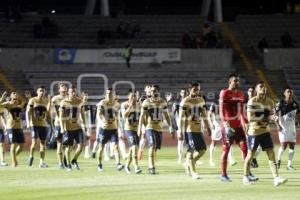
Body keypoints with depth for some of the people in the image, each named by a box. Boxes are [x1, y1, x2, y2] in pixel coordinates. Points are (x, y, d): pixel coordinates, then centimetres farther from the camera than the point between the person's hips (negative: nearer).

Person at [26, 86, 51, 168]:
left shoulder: (47, 101, 8)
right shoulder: (32, 100, -3)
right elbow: (28, 112, -7)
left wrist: (50, 123, 12)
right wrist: (28, 123, -18)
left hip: (43, 124, 4)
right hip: (34, 124, -4)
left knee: (43, 143, 4)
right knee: (34, 142, -14)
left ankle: (42, 162, 8)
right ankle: (31, 156, 12)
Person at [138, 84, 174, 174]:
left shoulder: (163, 102, 7)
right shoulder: (146, 102, -4)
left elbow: (166, 115, 14)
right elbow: (142, 116, -4)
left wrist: (170, 126, 8)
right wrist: (140, 128, -9)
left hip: (159, 128, 4)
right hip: (150, 127, -4)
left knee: (155, 148, 8)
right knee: (152, 146, -18)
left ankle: (150, 167, 20)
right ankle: (151, 167, -21)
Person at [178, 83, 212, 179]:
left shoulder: (201, 100, 12)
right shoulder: (185, 101, -8)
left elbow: (204, 115, 19)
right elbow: (181, 117, -9)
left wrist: (208, 127, 16)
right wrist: (180, 131, -14)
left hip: (198, 129, 6)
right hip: (189, 129, -6)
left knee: (202, 149, 5)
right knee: (191, 150, -7)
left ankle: (189, 163, 25)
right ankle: (193, 172, -4)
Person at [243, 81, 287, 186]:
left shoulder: (269, 102, 5)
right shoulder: (252, 102, -13)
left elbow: (272, 115, 12)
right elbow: (250, 118, -20)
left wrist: (273, 117, -13)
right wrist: (264, 118, -24)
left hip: (265, 131, 5)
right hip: (254, 131, -5)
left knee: (271, 154, -6)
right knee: (250, 155, 7)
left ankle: (276, 178, -12)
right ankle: (246, 177, 24)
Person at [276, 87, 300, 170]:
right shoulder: (280, 104, -7)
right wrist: (278, 125, -18)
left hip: (292, 127, 5)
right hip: (283, 128, -5)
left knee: (292, 146, 1)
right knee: (283, 145, -11)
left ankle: (289, 165, 8)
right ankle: (278, 159, 16)